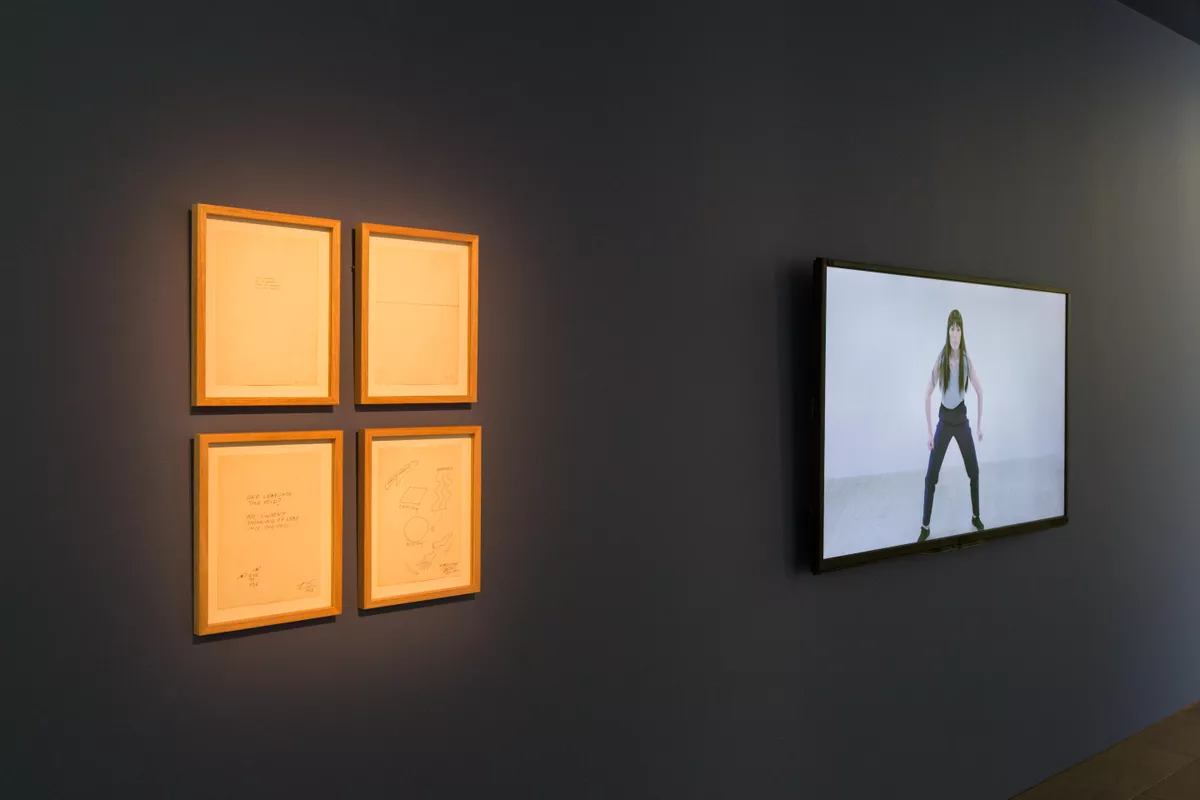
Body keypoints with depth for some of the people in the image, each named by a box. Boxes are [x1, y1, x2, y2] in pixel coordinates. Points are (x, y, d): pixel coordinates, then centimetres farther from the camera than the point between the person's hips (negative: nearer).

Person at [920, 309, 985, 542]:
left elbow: (980, 392, 4)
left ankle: (976, 516, 29)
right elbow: (927, 394, -10)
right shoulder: (940, 360, -14)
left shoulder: (967, 361, -9)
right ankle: (925, 526, 5)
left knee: (974, 470, 7)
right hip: (944, 420, -2)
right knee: (931, 475, -4)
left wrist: (980, 422, 6)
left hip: (962, 419, 2)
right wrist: (929, 429, -10)